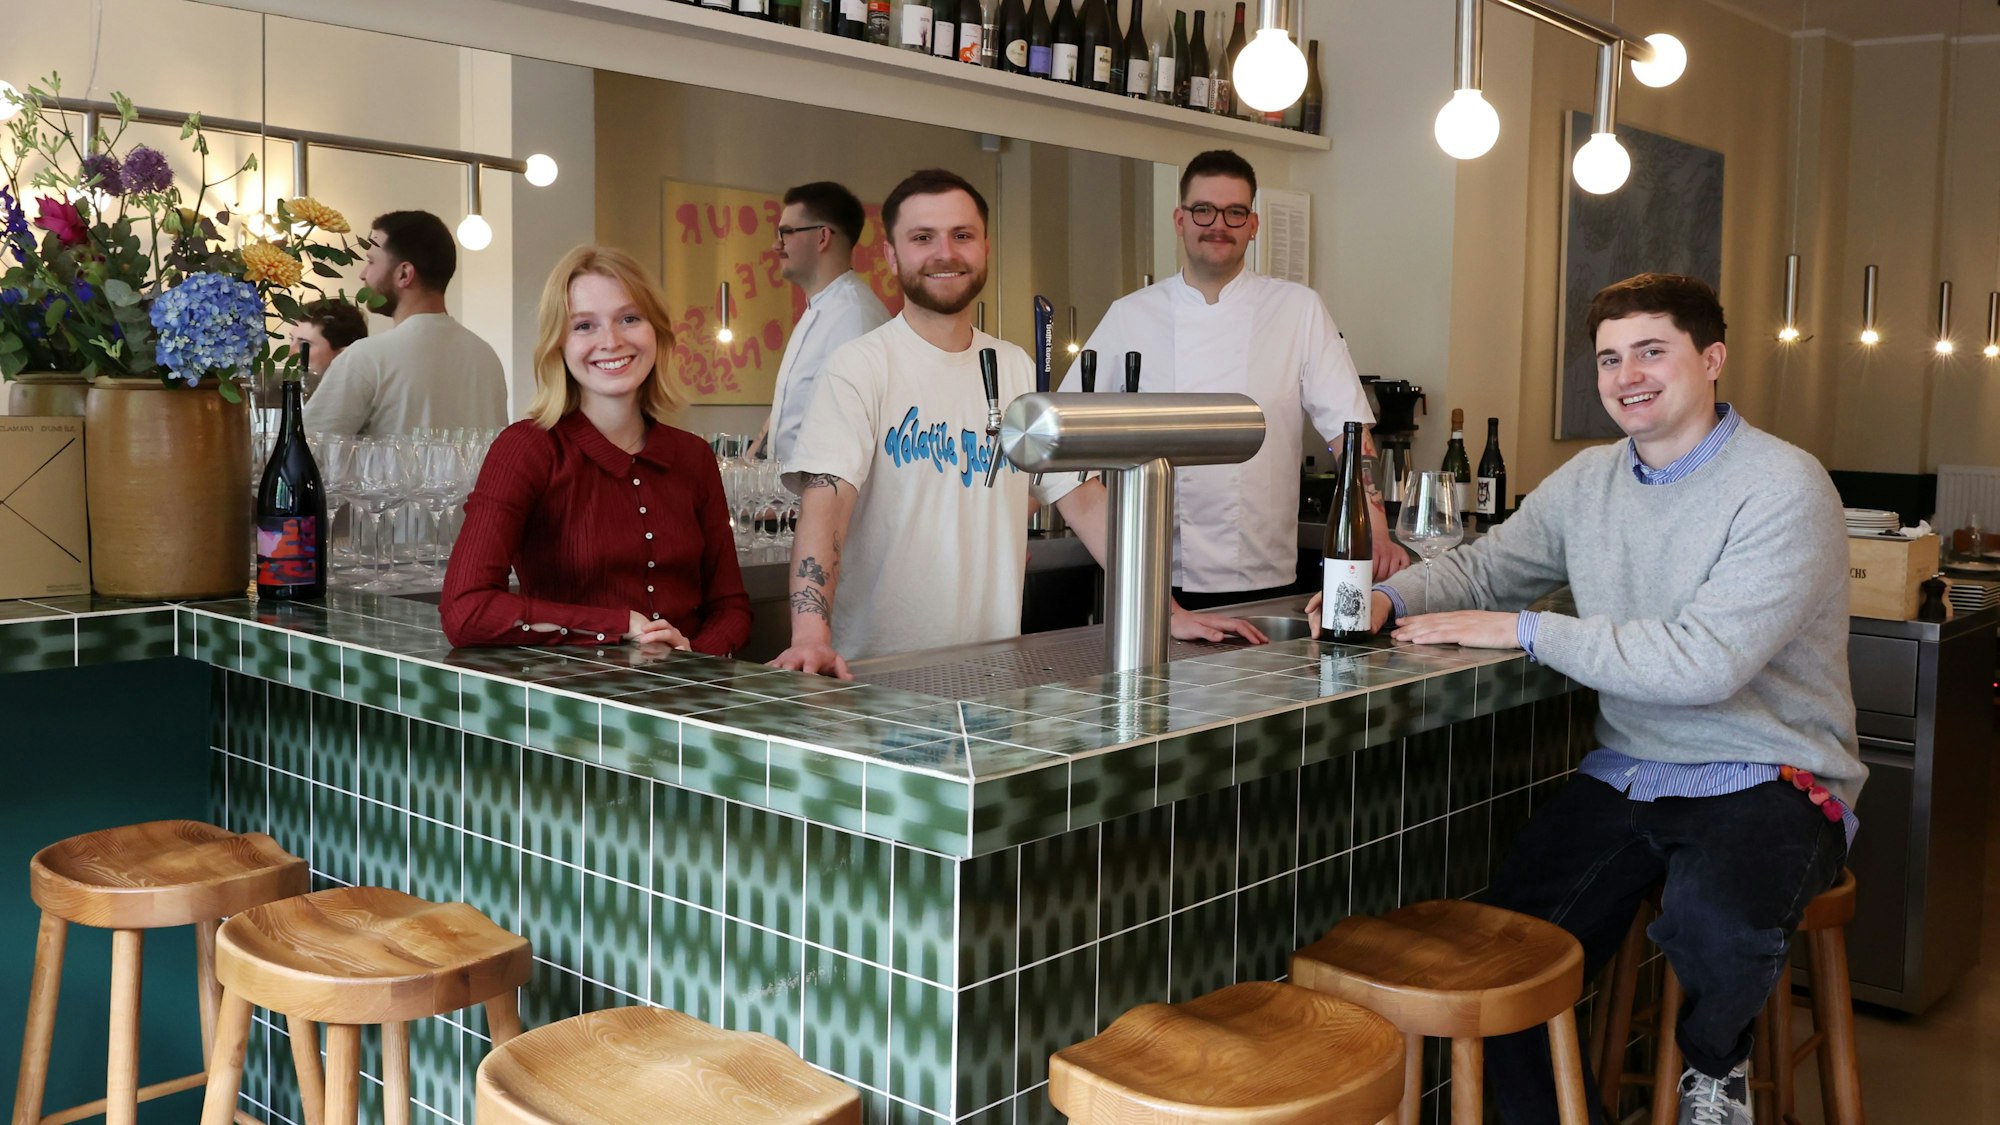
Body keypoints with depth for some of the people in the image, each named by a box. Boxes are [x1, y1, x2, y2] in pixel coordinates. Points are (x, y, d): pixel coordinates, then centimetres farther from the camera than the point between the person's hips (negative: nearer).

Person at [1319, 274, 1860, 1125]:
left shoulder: (1784, 488, -12)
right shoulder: (1588, 481, 9)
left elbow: (1702, 662, -23)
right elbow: (1482, 568, 16)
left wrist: (1523, 631, -21)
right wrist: (1389, 599, -7)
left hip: (1768, 780, -5)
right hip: (1626, 775, 5)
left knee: (1716, 929, -35)